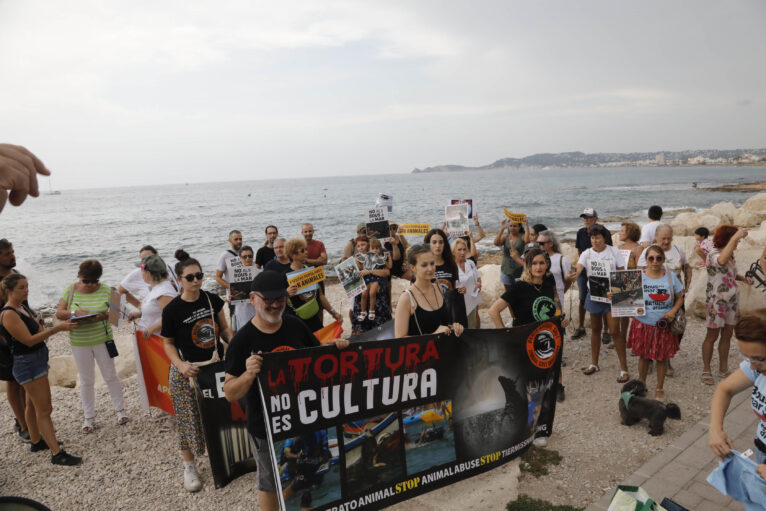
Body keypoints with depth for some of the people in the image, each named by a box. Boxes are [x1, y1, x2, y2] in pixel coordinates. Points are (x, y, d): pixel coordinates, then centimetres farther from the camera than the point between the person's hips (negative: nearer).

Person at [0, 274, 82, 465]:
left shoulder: (23, 308, 8)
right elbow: (29, 340, -24)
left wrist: (61, 326, 1)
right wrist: (56, 328, -28)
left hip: (38, 360, 10)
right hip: (28, 364, -10)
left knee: (33, 405, 22)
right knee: (44, 410, -7)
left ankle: (36, 441, 37)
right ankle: (57, 454, -4)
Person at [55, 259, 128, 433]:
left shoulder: (105, 290, -7)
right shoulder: (71, 290, -3)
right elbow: (59, 313, -5)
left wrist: (104, 316, -26)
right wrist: (74, 312, -24)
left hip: (102, 340, -1)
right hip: (79, 343, 1)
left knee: (111, 376, 10)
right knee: (86, 381, 11)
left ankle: (120, 410, 25)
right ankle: (89, 417, 24)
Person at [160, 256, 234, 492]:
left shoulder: (213, 300, 0)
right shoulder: (172, 310, -10)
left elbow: (224, 328, 10)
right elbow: (168, 343, -1)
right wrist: (180, 364, -17)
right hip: (188, 371, -3)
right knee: (189, 419, 6)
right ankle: (189, 466, 25)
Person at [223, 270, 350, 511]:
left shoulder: (296, 326, -5)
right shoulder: (243, 340, -17)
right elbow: (230, 393, -15)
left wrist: (334, 347, -11)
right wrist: (248, 375, -34)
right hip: (267, 429, -4)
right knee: (270, 485, 17)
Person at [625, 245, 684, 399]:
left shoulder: (671, 276, -2)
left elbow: (680, 298, 6)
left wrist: (673, 311, -12)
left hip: (664, 325, 1)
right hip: (643, 324, -1)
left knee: (661, 358, 11)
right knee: (643, 356, 11)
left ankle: (660, 388, 31)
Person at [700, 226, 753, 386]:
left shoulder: (730, 254, 7)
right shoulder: (713, 254, -18)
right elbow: (722, 261, -44)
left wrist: (744, 278, 3)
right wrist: (735, 237, -45)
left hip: (732, 300, 8)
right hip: (716, 301, -8)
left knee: (727, 335, 14)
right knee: (712, 336, 3)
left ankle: (723, 370, 26)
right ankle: (706, 371, 15)